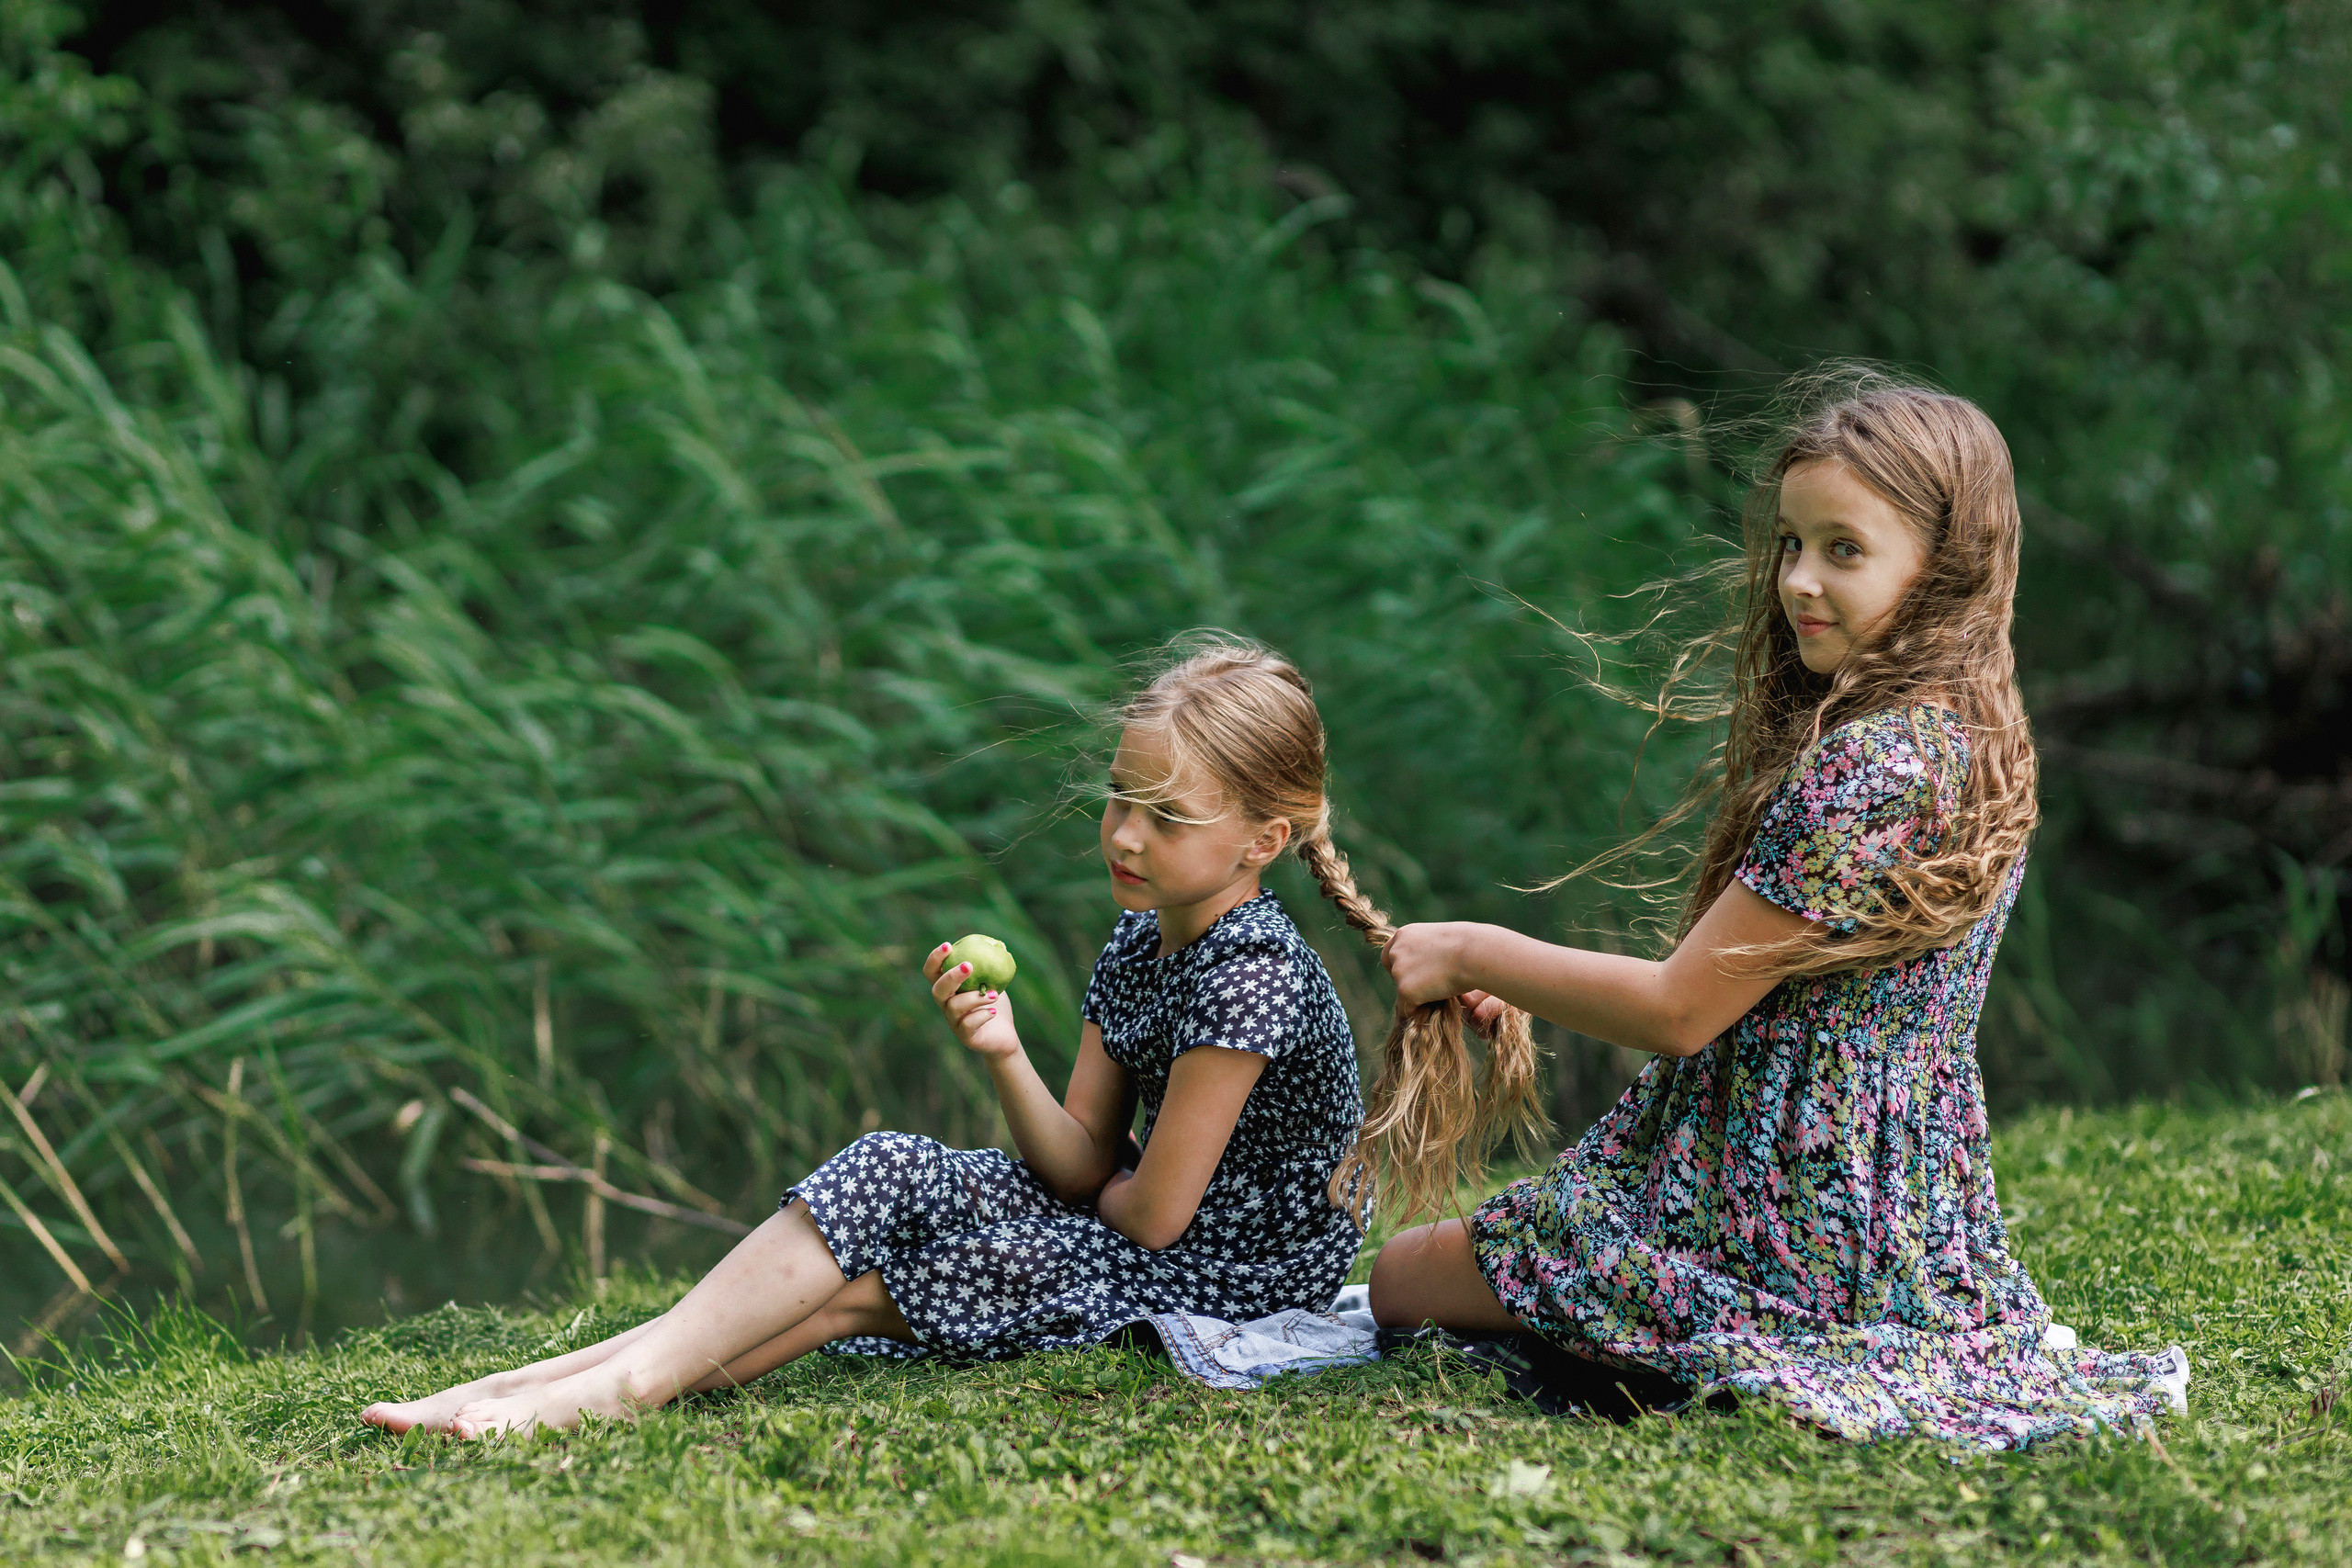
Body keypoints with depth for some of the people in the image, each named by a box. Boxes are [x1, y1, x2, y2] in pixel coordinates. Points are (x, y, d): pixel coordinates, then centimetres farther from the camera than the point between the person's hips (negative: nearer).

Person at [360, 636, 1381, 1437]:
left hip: (1239, 1274, -8)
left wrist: (1094, 1189, 2)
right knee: (889, 1177, -10)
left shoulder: (1249, 975, -22)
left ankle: (626, 1382, -11)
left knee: (857, 1281, -17)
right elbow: (1079, 1167, 3)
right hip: (1132, 1229, 8)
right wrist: (1006, 1059, -15)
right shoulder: (1138, 946, 6)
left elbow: (1156, 1213, -20)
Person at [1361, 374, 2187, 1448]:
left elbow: (1682, 1009, -19)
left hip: (1793, 1227, -9)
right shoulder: (1962, 738, 7)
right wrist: (1522, 993, 13)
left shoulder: (1867, 766, -24)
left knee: (1400, 1279, 3)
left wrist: (1474, 957, -6)